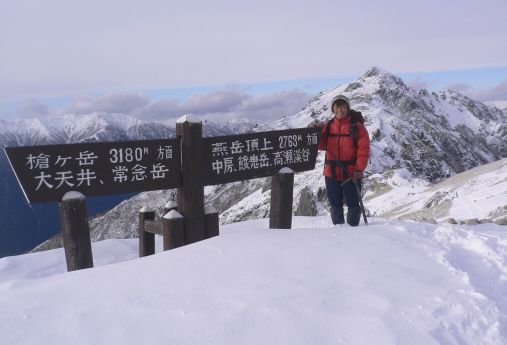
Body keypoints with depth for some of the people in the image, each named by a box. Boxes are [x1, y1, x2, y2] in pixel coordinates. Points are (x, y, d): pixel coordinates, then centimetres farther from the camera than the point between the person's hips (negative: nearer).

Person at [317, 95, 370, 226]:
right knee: (335, 205, 14)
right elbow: (322, 145, 3)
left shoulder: (357, 126, -5)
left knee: (353, 205, 8)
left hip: (351, 174, -3)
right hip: (332, 173, 4)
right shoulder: (328, 125, 6)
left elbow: (364, 149, -9)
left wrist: (359, 169, -16)